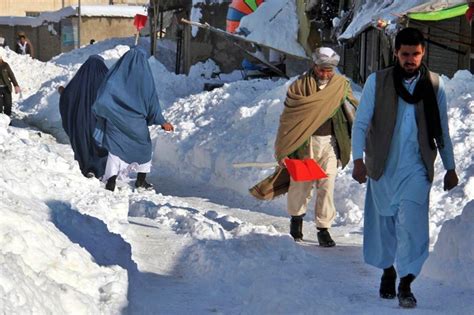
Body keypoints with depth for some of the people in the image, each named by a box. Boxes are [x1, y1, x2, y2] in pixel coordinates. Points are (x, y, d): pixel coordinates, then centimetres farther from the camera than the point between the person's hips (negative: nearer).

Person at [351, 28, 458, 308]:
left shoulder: (435, 85, 3)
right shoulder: (377, 81, -1)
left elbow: (443, 130, 11)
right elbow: (361, 122, -1)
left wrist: (450, 167, 12)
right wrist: (358, 159, -12)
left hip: (417, 168, -1)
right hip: (383, 166, 1)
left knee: (411, 223, -14)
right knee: (384, 222, 11)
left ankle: (405, 284, -11)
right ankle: (388, 271, 31)